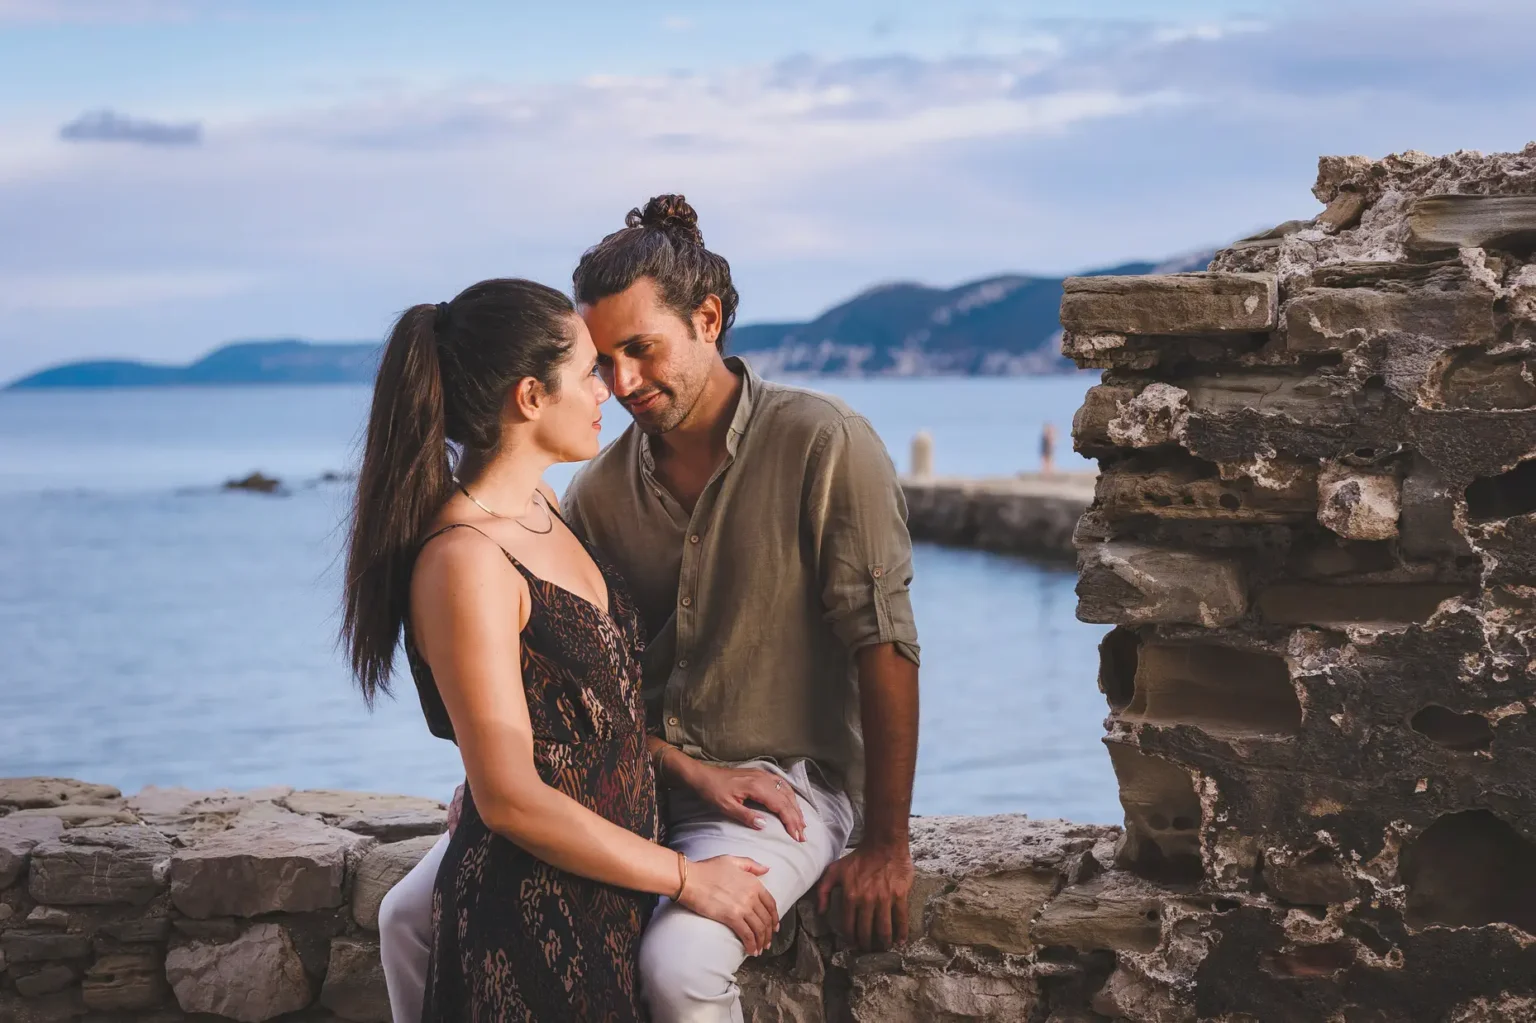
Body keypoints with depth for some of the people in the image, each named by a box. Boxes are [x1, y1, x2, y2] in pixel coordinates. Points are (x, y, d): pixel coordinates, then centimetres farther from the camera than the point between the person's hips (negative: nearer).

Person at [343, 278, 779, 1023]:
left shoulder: (538, 508, 7)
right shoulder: (464, 561, -21)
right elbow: (510, 798, -21)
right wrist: (687, 879, -14)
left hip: (605, 901, 8)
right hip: (530, 926, -8)